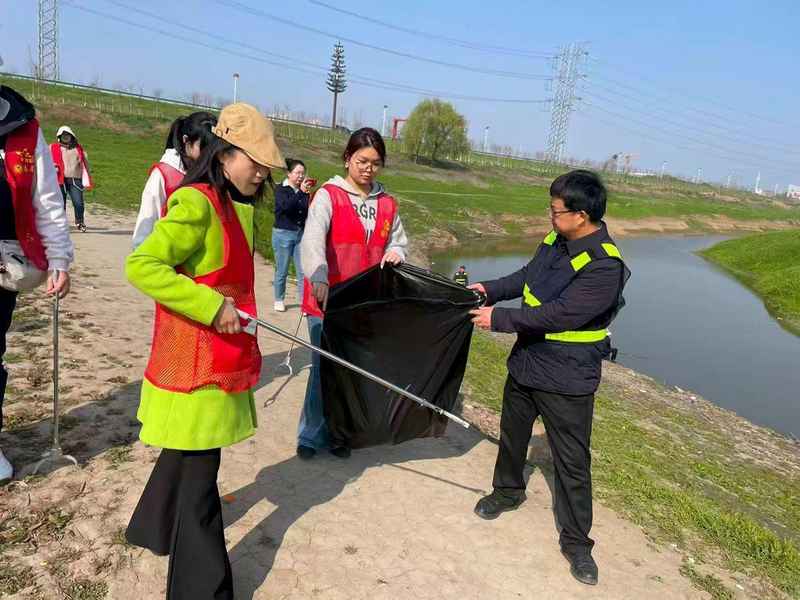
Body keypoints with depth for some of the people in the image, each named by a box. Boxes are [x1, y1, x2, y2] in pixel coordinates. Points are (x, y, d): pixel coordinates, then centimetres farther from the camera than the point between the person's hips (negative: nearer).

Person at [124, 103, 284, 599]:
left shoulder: (240, 206, 9)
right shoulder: (196, 204, -19)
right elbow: (140, 266, -25)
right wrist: (212, 306, -26)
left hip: (224, 355, 9)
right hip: (196, 360, -9)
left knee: (188, 451, 24)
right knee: (199, 469, 0)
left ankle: (154, 527, 48)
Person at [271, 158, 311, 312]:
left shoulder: (304, 190, 6)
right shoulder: (281, 189, -3)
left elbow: (309, 212, 4)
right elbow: (286, 206, -22)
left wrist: (308, 194, -9)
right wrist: (301, 192, -26)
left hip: (301, 234, 3)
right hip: (283, 234, -3)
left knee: (303, 270, -2)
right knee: (282, 271, 7)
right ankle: (279, 300, 22)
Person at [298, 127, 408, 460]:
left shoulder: (387, 203, 9)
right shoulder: (328, 195, -6)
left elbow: (398, 242, 20)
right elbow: (313, 240, -21)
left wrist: (395, 254, -5)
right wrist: (318, 279, -39)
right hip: (328, 300, -4)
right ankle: (311, 435, 18)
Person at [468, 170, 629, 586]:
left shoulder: (605, 266, -26)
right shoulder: (555, 241, -2)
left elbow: (558, 315, -30)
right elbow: (527, 277, 14)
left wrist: (500, 319, -24)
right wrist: (491, 289, -1)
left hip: (567, 382, -7)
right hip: (525, 363, 8)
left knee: (573, 463, 6)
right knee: (511, 435, 25)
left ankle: (576, 541, 24)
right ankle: (507, 491, 50)